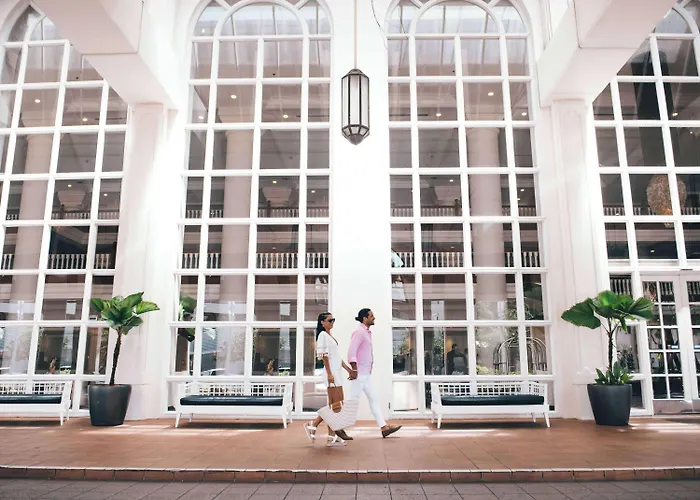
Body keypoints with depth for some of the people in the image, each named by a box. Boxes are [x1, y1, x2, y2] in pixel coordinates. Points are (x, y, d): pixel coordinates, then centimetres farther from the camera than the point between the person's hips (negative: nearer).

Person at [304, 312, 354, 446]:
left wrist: (348, 369, 19)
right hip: (331, 372, -9)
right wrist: (329, 373, -19)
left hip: (337, 372, 9)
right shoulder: (323, 335, -7)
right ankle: (312, 425, 3)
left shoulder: (331, 335, 18)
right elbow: (324, 356, -14)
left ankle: (332, 437, 9)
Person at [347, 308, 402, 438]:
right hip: (359, 374, -10)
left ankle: (384, 427, 10)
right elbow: (351, 352, -22)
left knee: (374, 398, 8)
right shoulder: (359, 332, -14)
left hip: (366, 374, 10)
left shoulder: (367, 333, 16)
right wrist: (354, 369, -25)